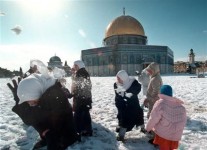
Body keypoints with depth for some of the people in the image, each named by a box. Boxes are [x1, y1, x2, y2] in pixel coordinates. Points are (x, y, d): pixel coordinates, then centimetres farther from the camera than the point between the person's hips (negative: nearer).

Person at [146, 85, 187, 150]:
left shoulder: (160, 103, -19)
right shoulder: (180, 105, 1)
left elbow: (153, 119, -17)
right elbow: (183, 121, 9)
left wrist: (148, 128, 1)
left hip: (163, 134, -6)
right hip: (175, 136, 6)